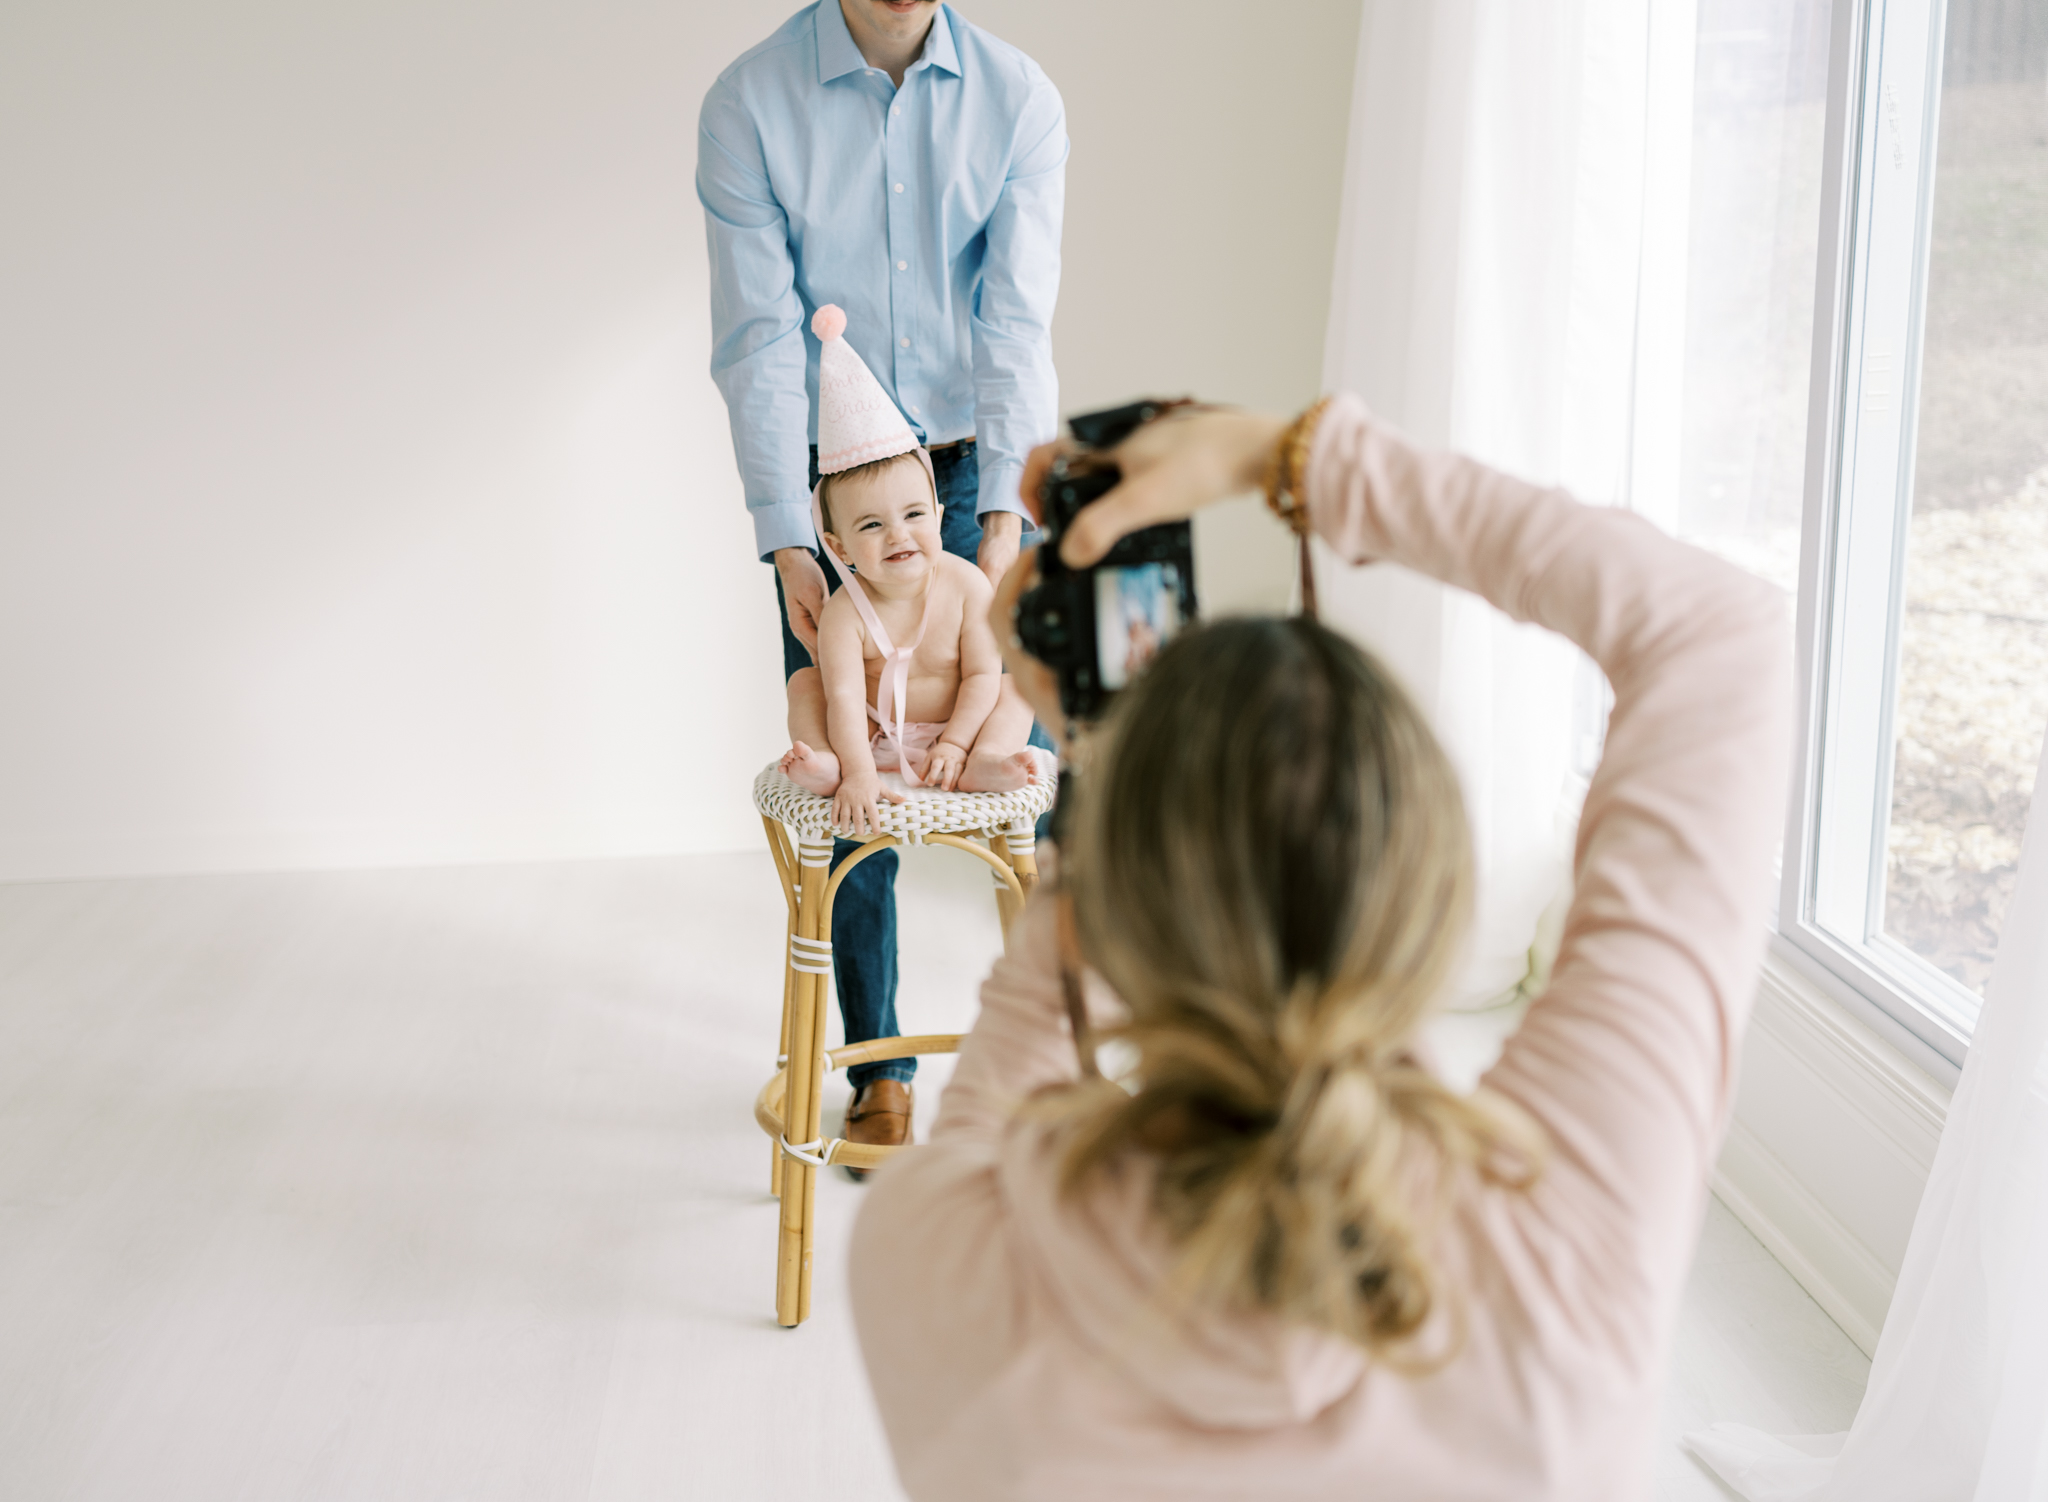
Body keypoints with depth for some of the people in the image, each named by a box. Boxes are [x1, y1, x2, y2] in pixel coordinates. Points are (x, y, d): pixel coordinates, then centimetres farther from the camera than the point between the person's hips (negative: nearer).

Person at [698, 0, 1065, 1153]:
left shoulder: (1018, 98, -5)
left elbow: (1018, 318, -11)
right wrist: (786, 540, -18)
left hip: (978, 471, 1)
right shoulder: (750, 104, -8)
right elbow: (760, 337, -11)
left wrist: (1006, 514, -20)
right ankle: (878, 1070, 18)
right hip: (828, 485, 0)